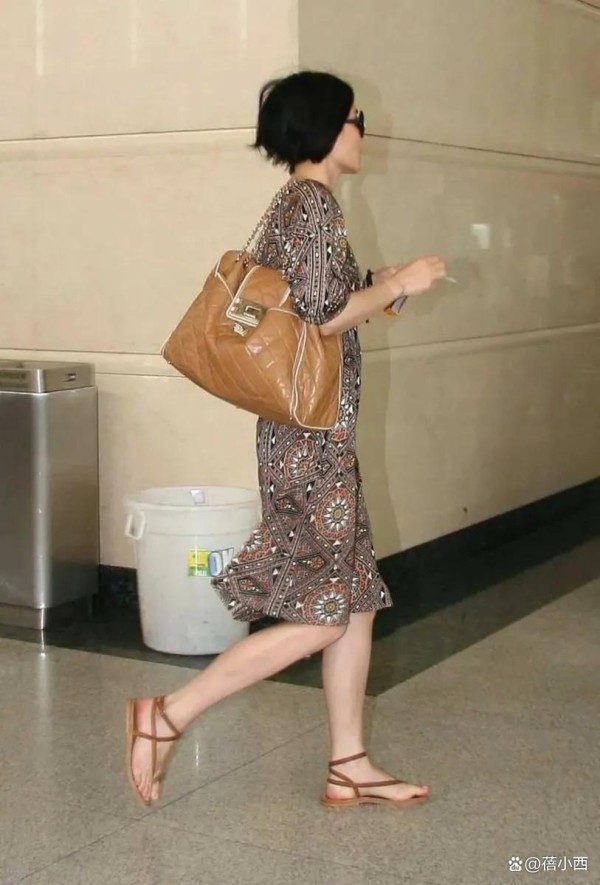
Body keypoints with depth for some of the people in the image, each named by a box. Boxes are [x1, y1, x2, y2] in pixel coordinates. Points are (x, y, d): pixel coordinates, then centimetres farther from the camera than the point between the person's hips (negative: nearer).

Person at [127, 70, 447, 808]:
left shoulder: (292, 205, 16)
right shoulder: (314, 203, -14)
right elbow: (321, 318, -22)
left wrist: (374, 289, 16)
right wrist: (397, 284, -10)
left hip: (313, 434, 10)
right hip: (312, 436, -10)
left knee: (356, 599, 11)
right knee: (321, 614, -5)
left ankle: (348, 769, 18)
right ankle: (166, 717, 0)